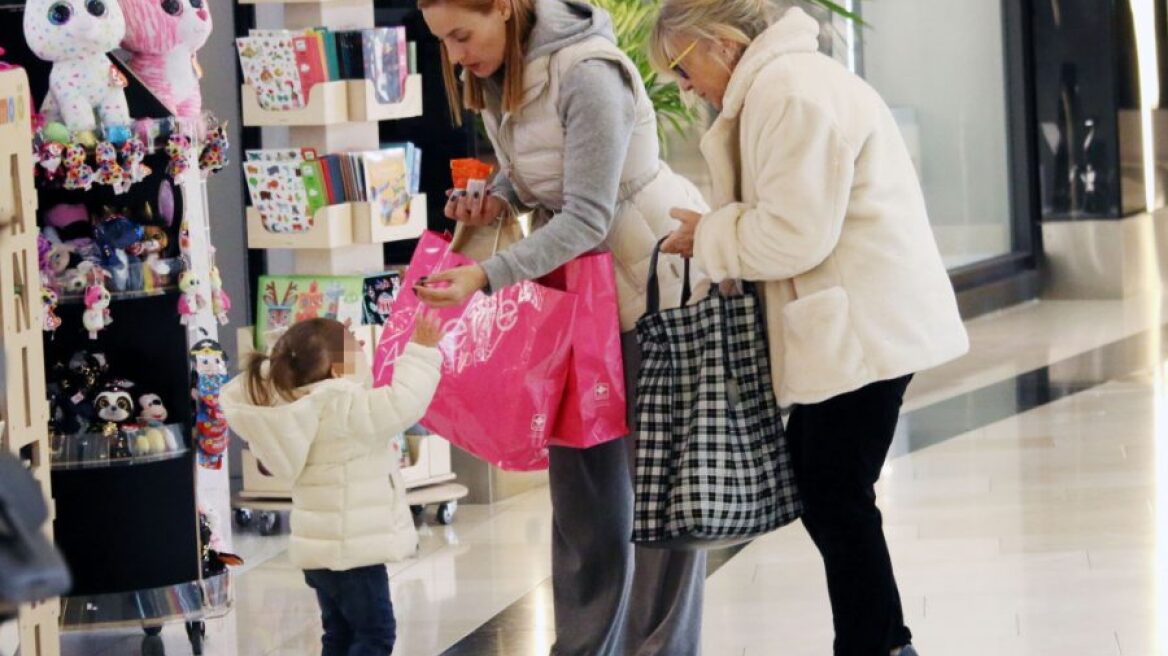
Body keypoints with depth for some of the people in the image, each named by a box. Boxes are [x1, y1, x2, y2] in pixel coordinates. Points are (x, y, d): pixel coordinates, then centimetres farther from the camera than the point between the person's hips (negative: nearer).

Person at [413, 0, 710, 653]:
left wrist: (487, 275, -33)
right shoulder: (497, 75, 0)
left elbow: (587, 217, -26)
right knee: (581, 476, 9)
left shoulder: (588, 76, -25)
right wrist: (497, 199, -7)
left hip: (654, 277, -8)